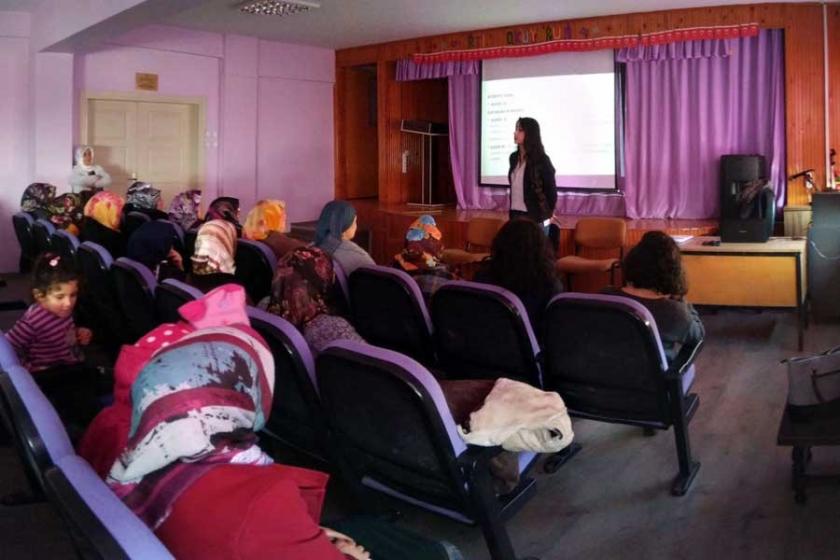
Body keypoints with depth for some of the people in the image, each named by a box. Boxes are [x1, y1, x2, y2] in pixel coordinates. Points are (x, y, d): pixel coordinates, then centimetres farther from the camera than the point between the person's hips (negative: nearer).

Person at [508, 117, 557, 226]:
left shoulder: (541, 159, -9)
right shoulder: (514, 158, 10)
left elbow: (551, 189, -4)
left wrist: (547, 213, 4)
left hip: (536, 217, -6)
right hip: (515, 215, 6)